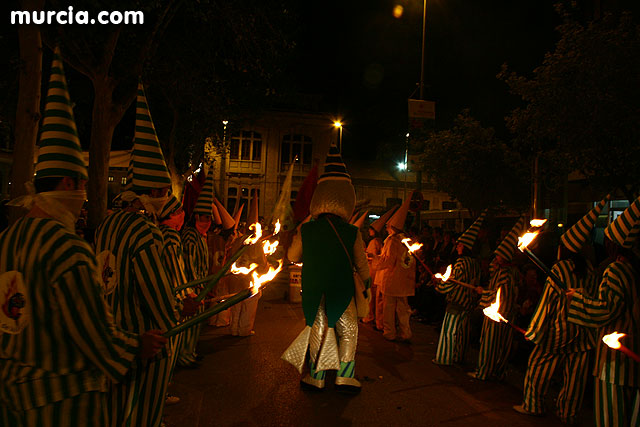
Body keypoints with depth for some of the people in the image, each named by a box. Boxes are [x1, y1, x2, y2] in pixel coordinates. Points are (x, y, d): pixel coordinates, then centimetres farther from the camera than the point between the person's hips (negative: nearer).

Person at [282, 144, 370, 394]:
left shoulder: (305, 230, -9)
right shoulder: (352, 233, -12)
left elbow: (293, 256, 7)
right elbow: (362, 264, 0)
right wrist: (367, 282, 19)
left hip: (314, 292, 2)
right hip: (342, 291, -1)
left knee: (318, 331, 16)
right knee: (347, 332, 15)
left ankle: (316, 379, 26)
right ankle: (344, 377, 16)